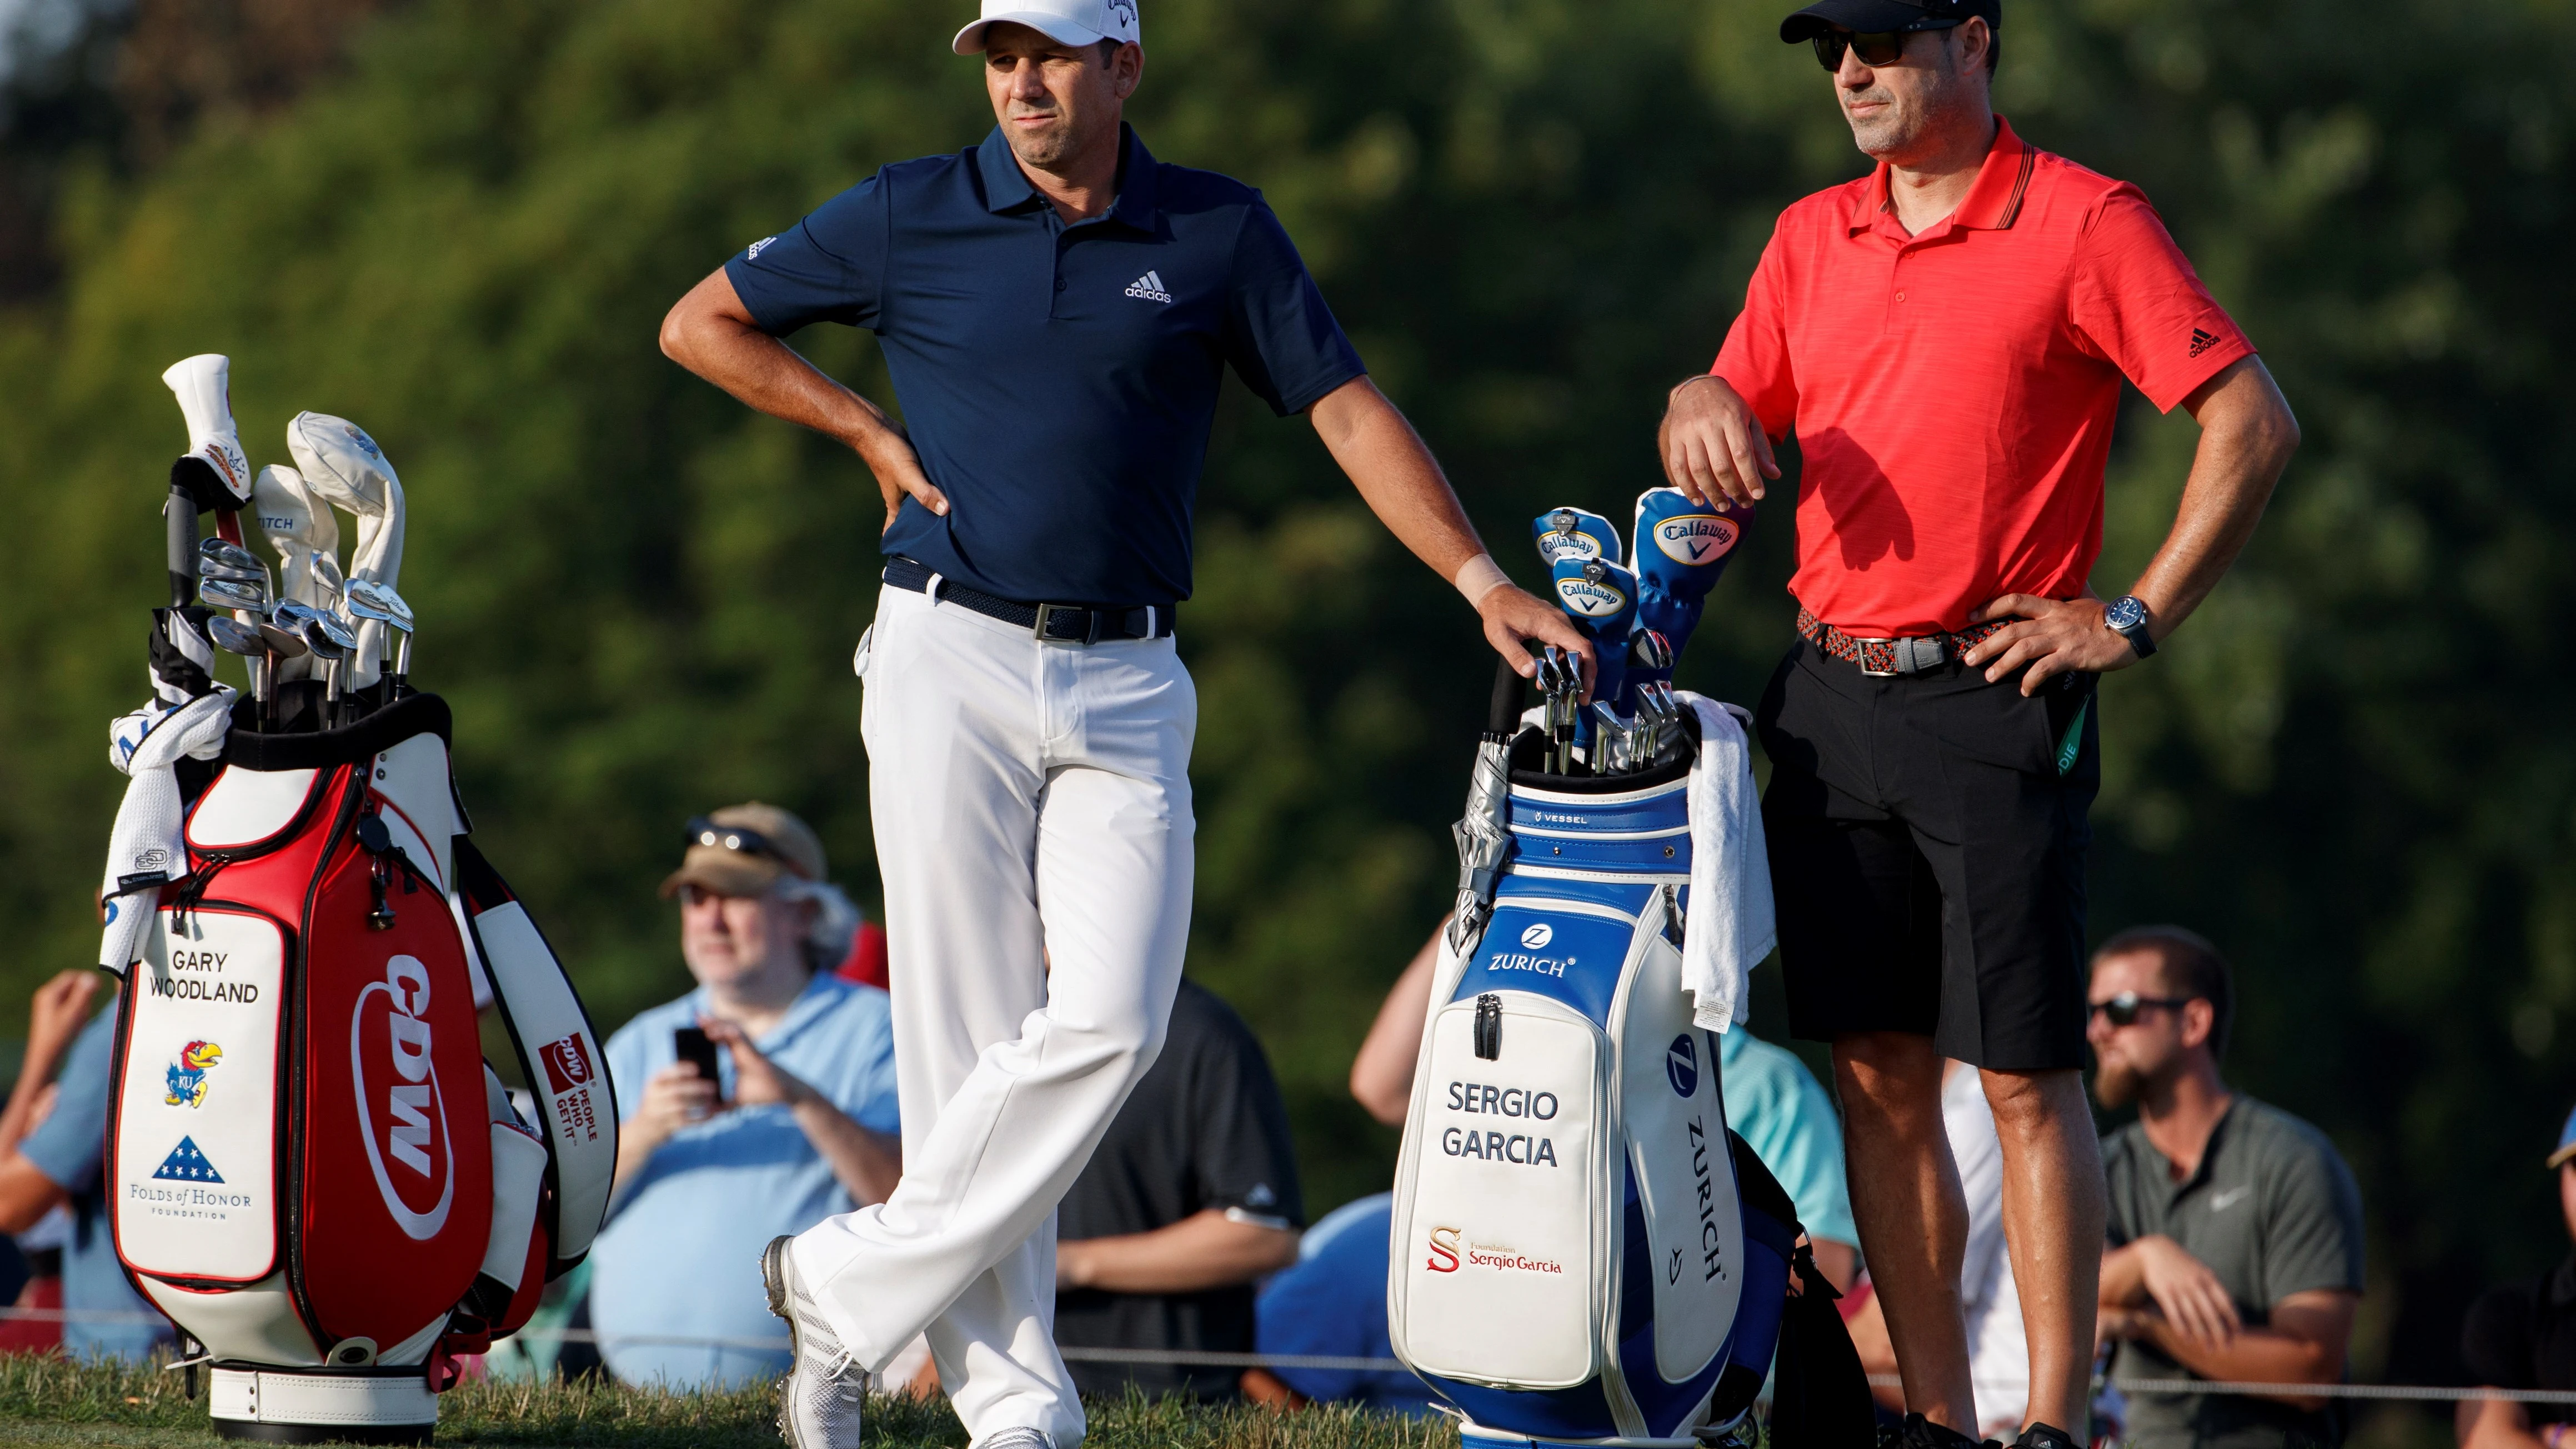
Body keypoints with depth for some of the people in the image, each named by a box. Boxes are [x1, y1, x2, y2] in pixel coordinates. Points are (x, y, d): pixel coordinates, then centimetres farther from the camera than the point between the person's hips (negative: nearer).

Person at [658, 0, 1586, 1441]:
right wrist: (871, 432, 5)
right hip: (954, 659, -1)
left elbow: (1349, 411, 5)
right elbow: (701, 324, 14)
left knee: (1108, 1022, -12)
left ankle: (855, 1292, 0)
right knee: (970, 1037, -4)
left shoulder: (1222, 232, 7)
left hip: (1128, 685, 1)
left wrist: (1483, 579, -4)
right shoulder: (909, 216, 5)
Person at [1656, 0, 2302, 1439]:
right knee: (1878, 1073, 5)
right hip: (1831, 699, 6)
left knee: (2027, 1075, -5)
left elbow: (2255, 424, -8)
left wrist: (2133, 620, -9)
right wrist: (1703, 405, -5)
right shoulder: (1812, 238, 14)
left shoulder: (2088, 224, -5)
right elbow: (1731, 422, 19)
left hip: (1997, 698, -6)